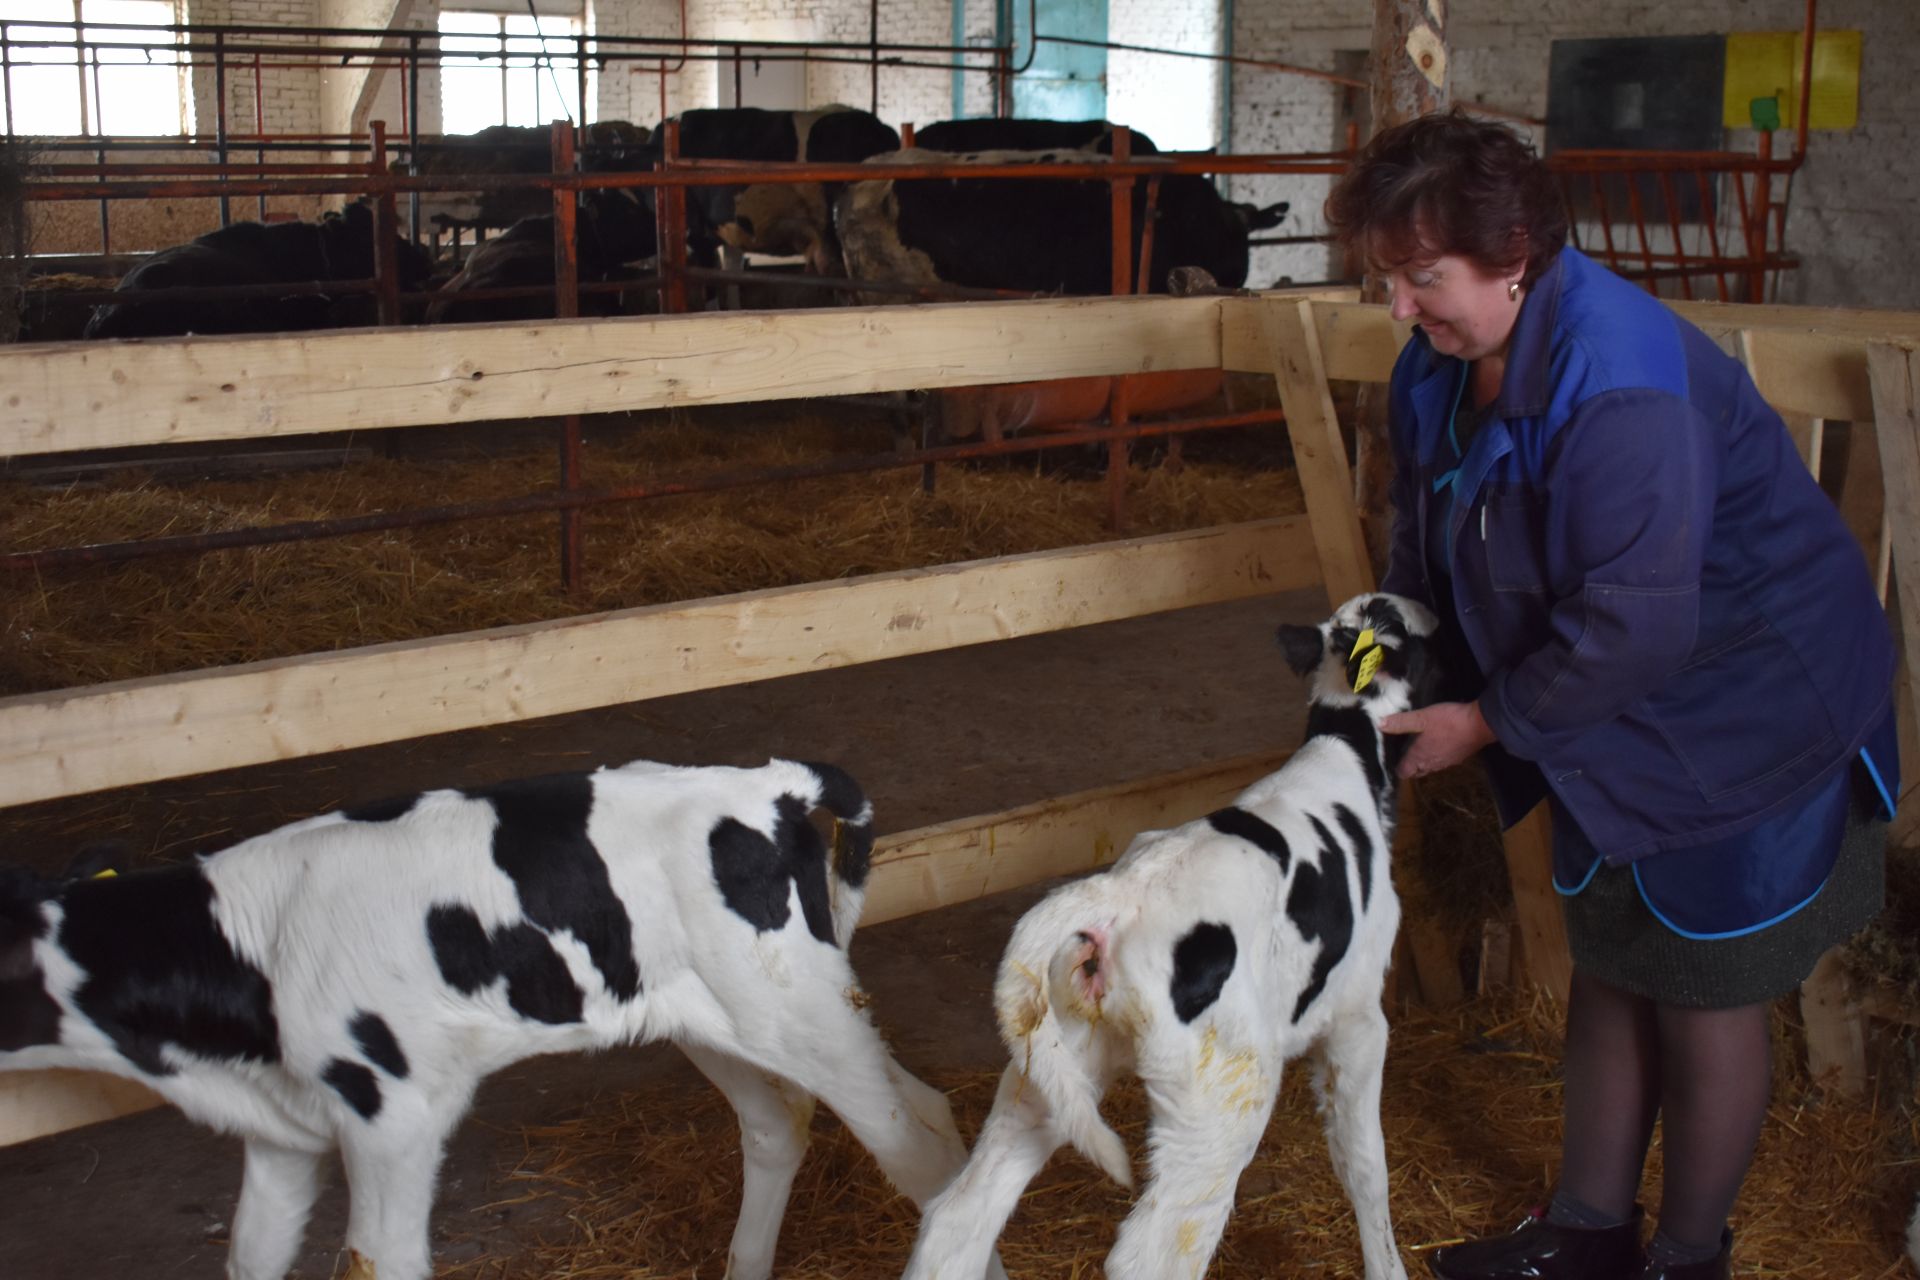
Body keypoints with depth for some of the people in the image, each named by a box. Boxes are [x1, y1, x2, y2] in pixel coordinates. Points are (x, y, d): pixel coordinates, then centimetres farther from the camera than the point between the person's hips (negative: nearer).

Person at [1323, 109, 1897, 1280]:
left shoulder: (1617, 381, -33)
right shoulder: (1442, 367, -5)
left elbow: (1634, 622, -32)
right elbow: (1431, 540, 11)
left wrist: (1487, 720, -21)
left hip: (1746, 711, -8)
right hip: (1613, 718, 8)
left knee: (1705, 994, 7)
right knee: (1610, 964, 18)